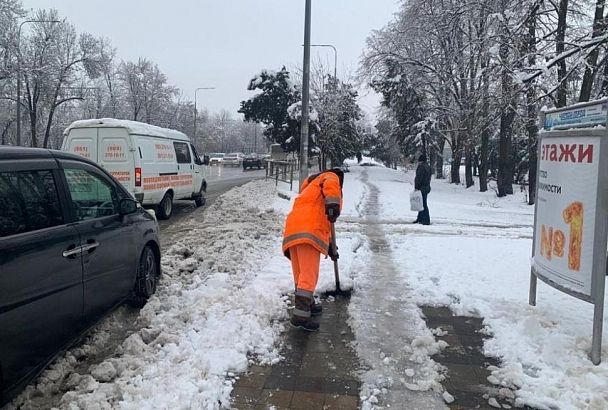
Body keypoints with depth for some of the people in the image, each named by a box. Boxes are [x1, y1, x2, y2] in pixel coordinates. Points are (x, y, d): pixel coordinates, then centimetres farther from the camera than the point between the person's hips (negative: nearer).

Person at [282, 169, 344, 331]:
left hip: (292, 230, 9)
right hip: (308, 232, -9)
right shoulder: (330, 177, 18)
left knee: (300, 274, 17)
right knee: (309, 275, -11)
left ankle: (307, 305, 32)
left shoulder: (311, 187, 41)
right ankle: (300, 316, -14)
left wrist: (329, 248, 40)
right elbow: (331, 184, -12)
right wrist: (333, 204, -26)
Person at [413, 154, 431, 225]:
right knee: (422, 203, 17)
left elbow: (418, 178, -19)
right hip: (427, 187, 10)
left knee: (423, 204, -7)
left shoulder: (421, 167, -16)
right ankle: (420, 218, 25)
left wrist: (416, 187, -16)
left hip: (422, 188, -10)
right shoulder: (428, 167, 15)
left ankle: (426, 220, -6)